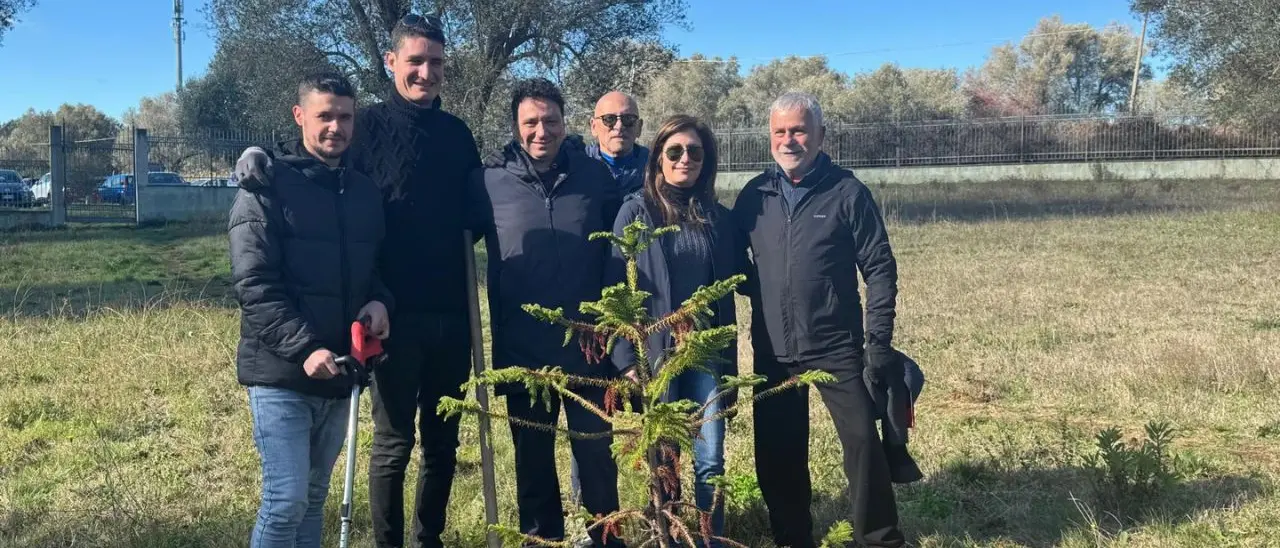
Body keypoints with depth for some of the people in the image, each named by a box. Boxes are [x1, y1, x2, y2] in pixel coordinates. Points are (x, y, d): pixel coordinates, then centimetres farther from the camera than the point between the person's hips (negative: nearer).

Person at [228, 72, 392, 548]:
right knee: (286, 499, -6)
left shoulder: (365, 192, 10)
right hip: (281, 373, -5)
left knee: (314, 495, 15)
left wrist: (379, 300, -4)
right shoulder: (267, 187, -7)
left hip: (339, 373, 6)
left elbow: (376, 265, 19)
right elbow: (254, 285, -14)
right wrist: (304, 347, -24)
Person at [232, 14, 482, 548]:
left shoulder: (457, 133, 10)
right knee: (394, 443, 5)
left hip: (450, 312, 4)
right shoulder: (368, 125, -3)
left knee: (442, 440, 14)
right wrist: (261, 158, -23)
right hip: (395, 312, -4)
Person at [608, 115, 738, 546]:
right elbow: (617, 288, -5)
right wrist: (626, 358, -11)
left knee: (710, 458, 1)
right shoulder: (636, 211, -2)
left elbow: (731, 286, 11)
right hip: (655, 352, -2)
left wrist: (729, 360, 6)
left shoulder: (719, 218, 9)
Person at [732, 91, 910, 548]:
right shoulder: (754, 195, 5)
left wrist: (879, 341, -10)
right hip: (772, 350, 3)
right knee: (777, 453, 10)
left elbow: (879, 268, -5)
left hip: (837, 346, -3)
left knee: (863, 441, -2)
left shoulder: (847, 192, -4)